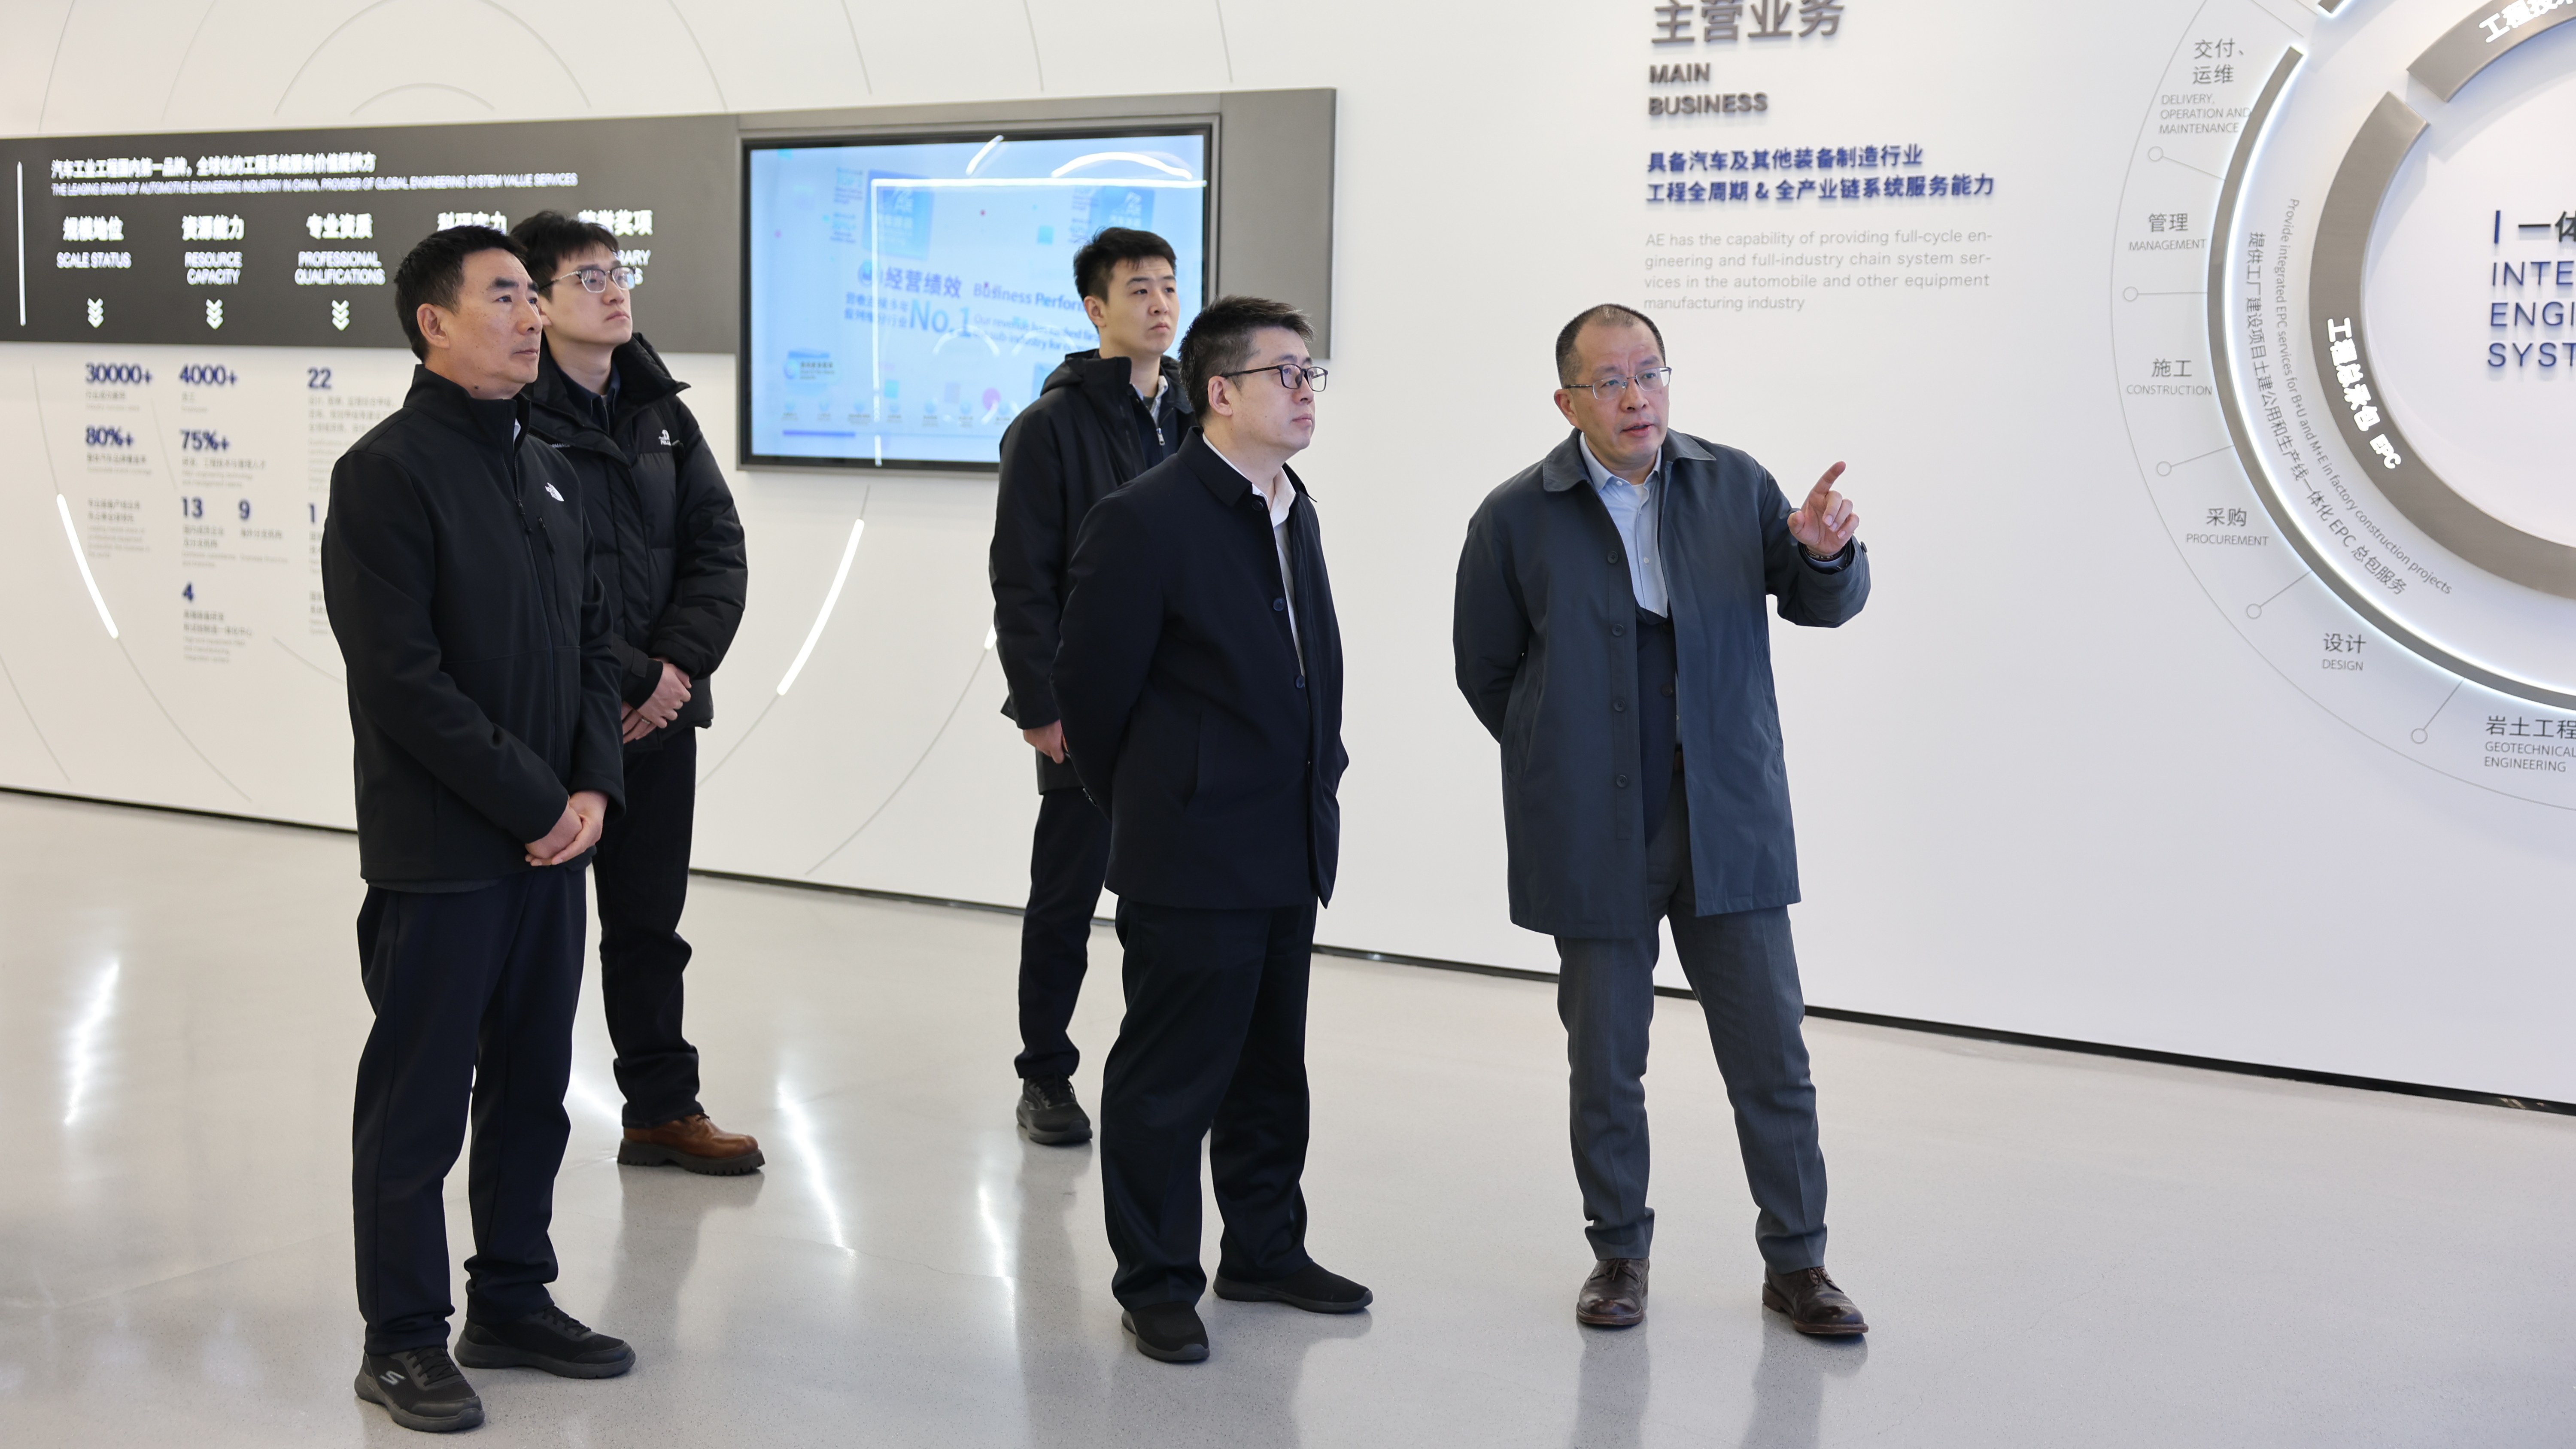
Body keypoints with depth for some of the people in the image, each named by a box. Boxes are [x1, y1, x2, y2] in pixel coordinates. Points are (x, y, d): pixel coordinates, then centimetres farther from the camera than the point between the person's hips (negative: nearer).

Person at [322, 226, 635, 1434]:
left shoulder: (545, 470, 13)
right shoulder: (386, 472, -12)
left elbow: (593, 641, 14)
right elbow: (404, 680, -18)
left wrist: (592, 787, -1)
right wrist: (534, 801, -15)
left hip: (552, 839, 7)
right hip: (440, 854, -7)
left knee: (533, 1085, 15)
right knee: (418, 1098, 3)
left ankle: (514, 1299, 29)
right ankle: (403, 1338, 16)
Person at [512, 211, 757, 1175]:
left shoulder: (659, 410, 10)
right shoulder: (516, 419, -13)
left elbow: (719, 547, 6)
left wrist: (677, 666, -8)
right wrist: (634, 678, -15)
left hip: (660, 709, 6)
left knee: (649, 917, 15)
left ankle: (663, 1107, 26)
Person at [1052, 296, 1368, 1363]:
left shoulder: (1293, 513, 11)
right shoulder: (1145, 521, -15)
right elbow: (1092, 686, -10)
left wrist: (1318, 786, 16)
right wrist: (1142, 805, 2)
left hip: (1287, 852, 8)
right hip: (1191, 856, -8)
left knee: (1270, 1068, 18)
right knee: (1169, 1076, 3)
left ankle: (1265, 1251, 32)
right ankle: (1156, 1284, 16)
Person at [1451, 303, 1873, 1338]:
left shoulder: (1734, 485, 3)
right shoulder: (1517, 518, -3)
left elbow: (1822, 605, 6)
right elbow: (1485, 670, 7)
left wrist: (1828, 551, -15)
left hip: (1728, 824, 1)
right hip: (1595, 841, -1)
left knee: (1771, 1051, 4)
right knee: (1606, 1060, 9)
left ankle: (1795, 1260, 18)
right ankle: (1619, 1252, 27)